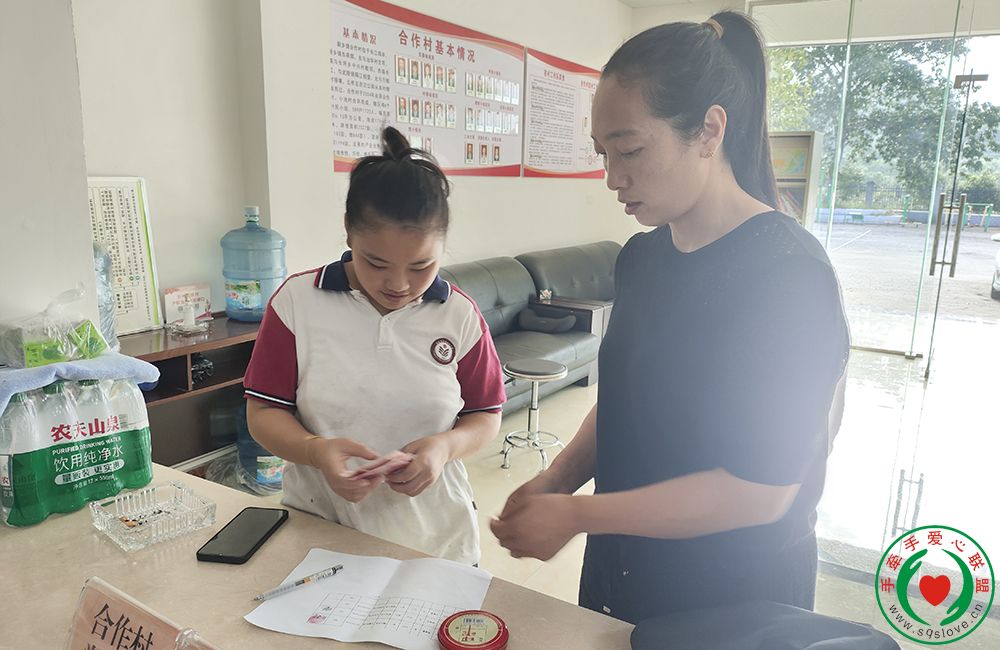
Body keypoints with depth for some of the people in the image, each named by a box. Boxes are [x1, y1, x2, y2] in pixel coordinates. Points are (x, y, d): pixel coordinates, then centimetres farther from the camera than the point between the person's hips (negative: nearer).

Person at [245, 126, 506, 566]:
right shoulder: (297, 302, -10)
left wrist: (445, 445, -20)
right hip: (318, 535, 0)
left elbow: (485, 417, 2)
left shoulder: (460, 316, -7)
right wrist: (316, 451, -25)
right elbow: (263, 412, -5)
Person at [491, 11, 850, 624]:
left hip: (732, 599, -6)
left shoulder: (788, 274, -23)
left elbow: (758, 492, -24)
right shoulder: (641, 257, -2)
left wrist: (574, 514, -21)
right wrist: (559, 477, -8)